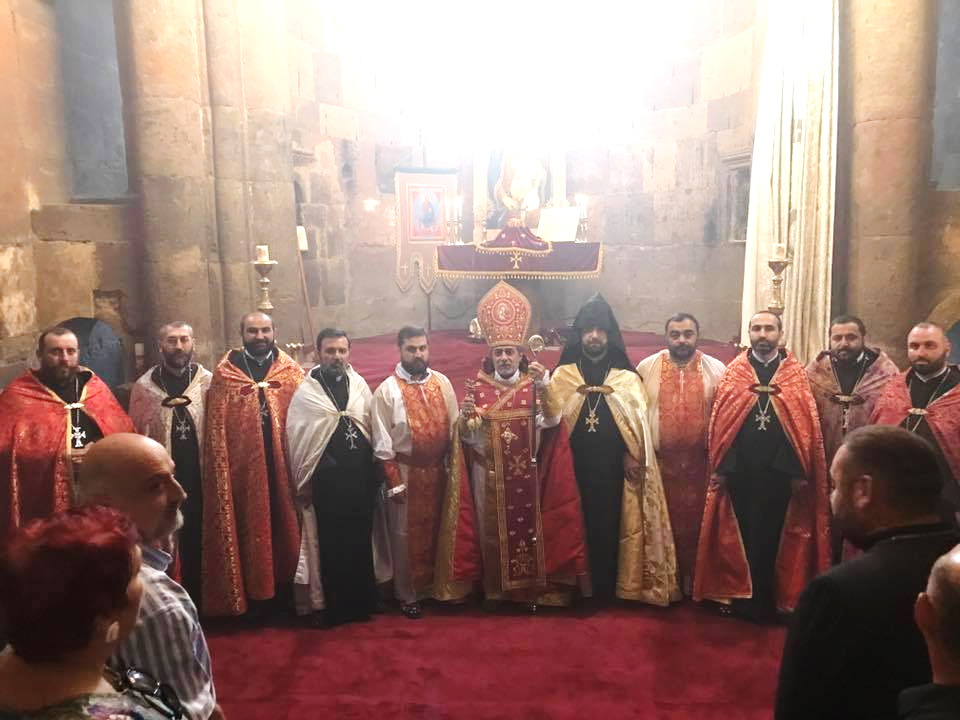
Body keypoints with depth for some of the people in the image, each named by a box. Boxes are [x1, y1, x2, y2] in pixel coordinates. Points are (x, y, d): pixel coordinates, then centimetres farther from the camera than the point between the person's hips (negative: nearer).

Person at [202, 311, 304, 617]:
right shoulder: (224, 374, 2)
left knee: (284, 524, 9)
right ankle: (256, 594, 19)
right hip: (244, 468, -1)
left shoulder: (292, 371, 4)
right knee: (251, 528, 7)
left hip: (284, 466, 1)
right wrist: (223, 470, -6)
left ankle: (286, 587, 22)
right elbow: (217, 428, 0)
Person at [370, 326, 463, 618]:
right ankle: (408, 594, 24)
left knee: (437, 530, 16)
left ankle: (437, 585, 34)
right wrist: (393, 483, -12)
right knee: (406, 535, 8)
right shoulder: (387, 391, -12)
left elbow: (453, 426, 6)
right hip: (406, 472, -4)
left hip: (438, 470, 4)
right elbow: (382, 445, -10)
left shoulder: (442, 382, 0)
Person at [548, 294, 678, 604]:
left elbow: (638, 420, 1)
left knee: (608, 528, 4)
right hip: (575, 466, 0)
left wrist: (633, 456, -8)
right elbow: (551, 416, 1)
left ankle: (607, 591, 16)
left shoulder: (626, 377, 7)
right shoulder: (563, 374, 7)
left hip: (613, 468, 0)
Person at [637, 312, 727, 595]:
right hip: (659, 462, 0)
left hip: (701, 464, 0)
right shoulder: (647, 367, 0)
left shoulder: (716, 369, 1)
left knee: (695, 524, 9)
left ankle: (692, 581, 25)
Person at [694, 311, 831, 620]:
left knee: (770, 536, 7)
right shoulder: (733, 371, 5)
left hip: (779, 471, -1)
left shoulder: (796, 374, 4)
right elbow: (719, 419, 0)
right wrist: (720, 467, -6)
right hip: (739, 469, 1)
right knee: (740, 535, 9)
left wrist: (800, 471, -8)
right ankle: (740, 597, 24)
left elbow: (807, 423, -1)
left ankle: (764, 601, 21)